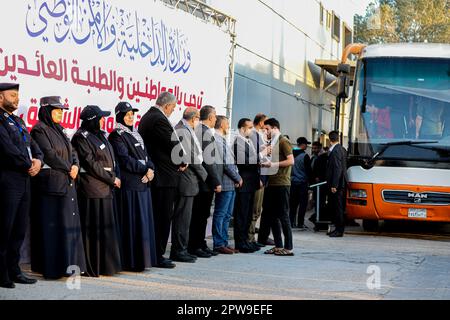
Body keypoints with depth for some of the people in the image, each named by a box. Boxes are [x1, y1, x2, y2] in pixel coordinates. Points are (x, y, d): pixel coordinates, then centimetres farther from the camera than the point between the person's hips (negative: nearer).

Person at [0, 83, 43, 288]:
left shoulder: (18, 122, 20)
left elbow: (34, 146, 18)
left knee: (19, 229, 11)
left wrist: (38, 161, -3)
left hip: (24, 180, 9)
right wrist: (28, 165, -7)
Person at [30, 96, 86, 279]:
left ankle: (69, 264, 11)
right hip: (51, 184, -8)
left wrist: (76, 166, -3)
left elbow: (72, 152, 17)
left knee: (69, 225, 7)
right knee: (53, 226, -7)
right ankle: (52, 267, -4)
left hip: (67, 184, 8)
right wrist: (69, 168, -8)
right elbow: (49, 154, -15)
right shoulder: (40, 130, -6)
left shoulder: (59, 130, 19)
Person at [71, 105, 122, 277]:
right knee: (94, 229, -6)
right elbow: (91, 163, -14)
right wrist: (112, 179, -10)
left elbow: (111, 159, 18)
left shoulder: (99, 135, 18)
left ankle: (109, 262, 17)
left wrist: (116, 177, 1)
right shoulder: (81, 137, -8)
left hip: (106, 188, 9)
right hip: (92, 190, -9)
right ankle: (93, 268, -1)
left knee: (108, 227, 11)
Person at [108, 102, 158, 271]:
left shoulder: (135, 134, 20)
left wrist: (150, 169, -4)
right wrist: (144, 170, -10)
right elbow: (125, 159, -13)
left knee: (144, 221, 8)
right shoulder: (116, 136, -4)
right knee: (132, 223, -8)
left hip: (143, 183, 8)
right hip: (129, 185, -8)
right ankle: (131, 261, -5)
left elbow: (145, 155, 16)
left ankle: (143, 258, 12)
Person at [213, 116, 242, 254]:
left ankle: (224, 243, 18)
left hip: (231, 184, 10)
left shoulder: (222, 140, 18)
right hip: (225, 183, -10)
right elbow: (225, 163, -18)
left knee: (227, 215, 12)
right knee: (220, 214, -5)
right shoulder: (217, 140, -13)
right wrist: (238, 178, -8)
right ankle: (219, 244, -1)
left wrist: (236, 178, 8)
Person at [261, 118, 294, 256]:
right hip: (272, 183, 9)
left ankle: (288, 247, -3)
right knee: (272, 215, 9)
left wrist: (273, 164, -18)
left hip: (281, 184, -9)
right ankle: (278, 246, 15)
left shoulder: (283, 141, -7)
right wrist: (266, 164, 6)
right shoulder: (273, 142, 19)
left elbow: (291, 161, -15)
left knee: (283, 216, -7)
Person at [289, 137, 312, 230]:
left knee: (293, 203, 11)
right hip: (302, 182, -5)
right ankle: (300, 223, -2)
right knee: (303, 203, 0)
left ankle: (291, 222, 12)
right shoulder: (305, 156, -12)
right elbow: (309, 170, -8)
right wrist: (310, 180, 5)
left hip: (293, 181, 5)